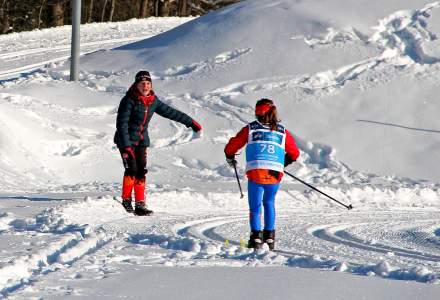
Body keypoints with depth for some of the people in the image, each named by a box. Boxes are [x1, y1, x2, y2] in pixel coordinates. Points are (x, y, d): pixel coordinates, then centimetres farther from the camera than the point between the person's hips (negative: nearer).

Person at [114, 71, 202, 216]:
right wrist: (126, 146, -25)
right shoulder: (129, 100, -16)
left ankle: (140, 205, 0)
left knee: (141, 171, -2)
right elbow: (122, 124, -18)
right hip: (126, 139, -5)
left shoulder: (153, 101, 3)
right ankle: (126, 199, 0)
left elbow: (169, 112, 13)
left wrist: (190, 122, 17)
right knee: (131, 168, -16)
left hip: (142, 140, 5)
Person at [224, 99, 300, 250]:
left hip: (255, 172, -2)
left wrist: (230, 158, 32)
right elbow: (294, 153, 19)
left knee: (255, 205, 8)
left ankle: (256, 236, -8)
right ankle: (269, 236, 16)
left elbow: (231, 146, 11)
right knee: (269, 203, 21)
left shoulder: (250, 129, 8)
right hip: (275, 173, 2)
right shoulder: (282, 132, 13)